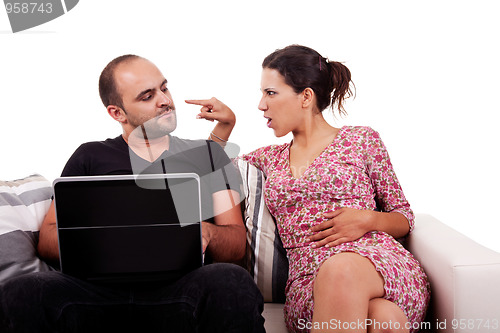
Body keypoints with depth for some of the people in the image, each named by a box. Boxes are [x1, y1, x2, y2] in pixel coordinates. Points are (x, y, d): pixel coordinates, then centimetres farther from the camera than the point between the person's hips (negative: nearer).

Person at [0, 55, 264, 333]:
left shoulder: (205, 154, 21)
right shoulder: (90, 157, 21)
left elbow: (238, 245, 14)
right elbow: (47, 237, 13)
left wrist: (206, 232, -10)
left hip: (180, 286, 0)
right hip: (100, 286, 1)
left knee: (231, 283, -36)